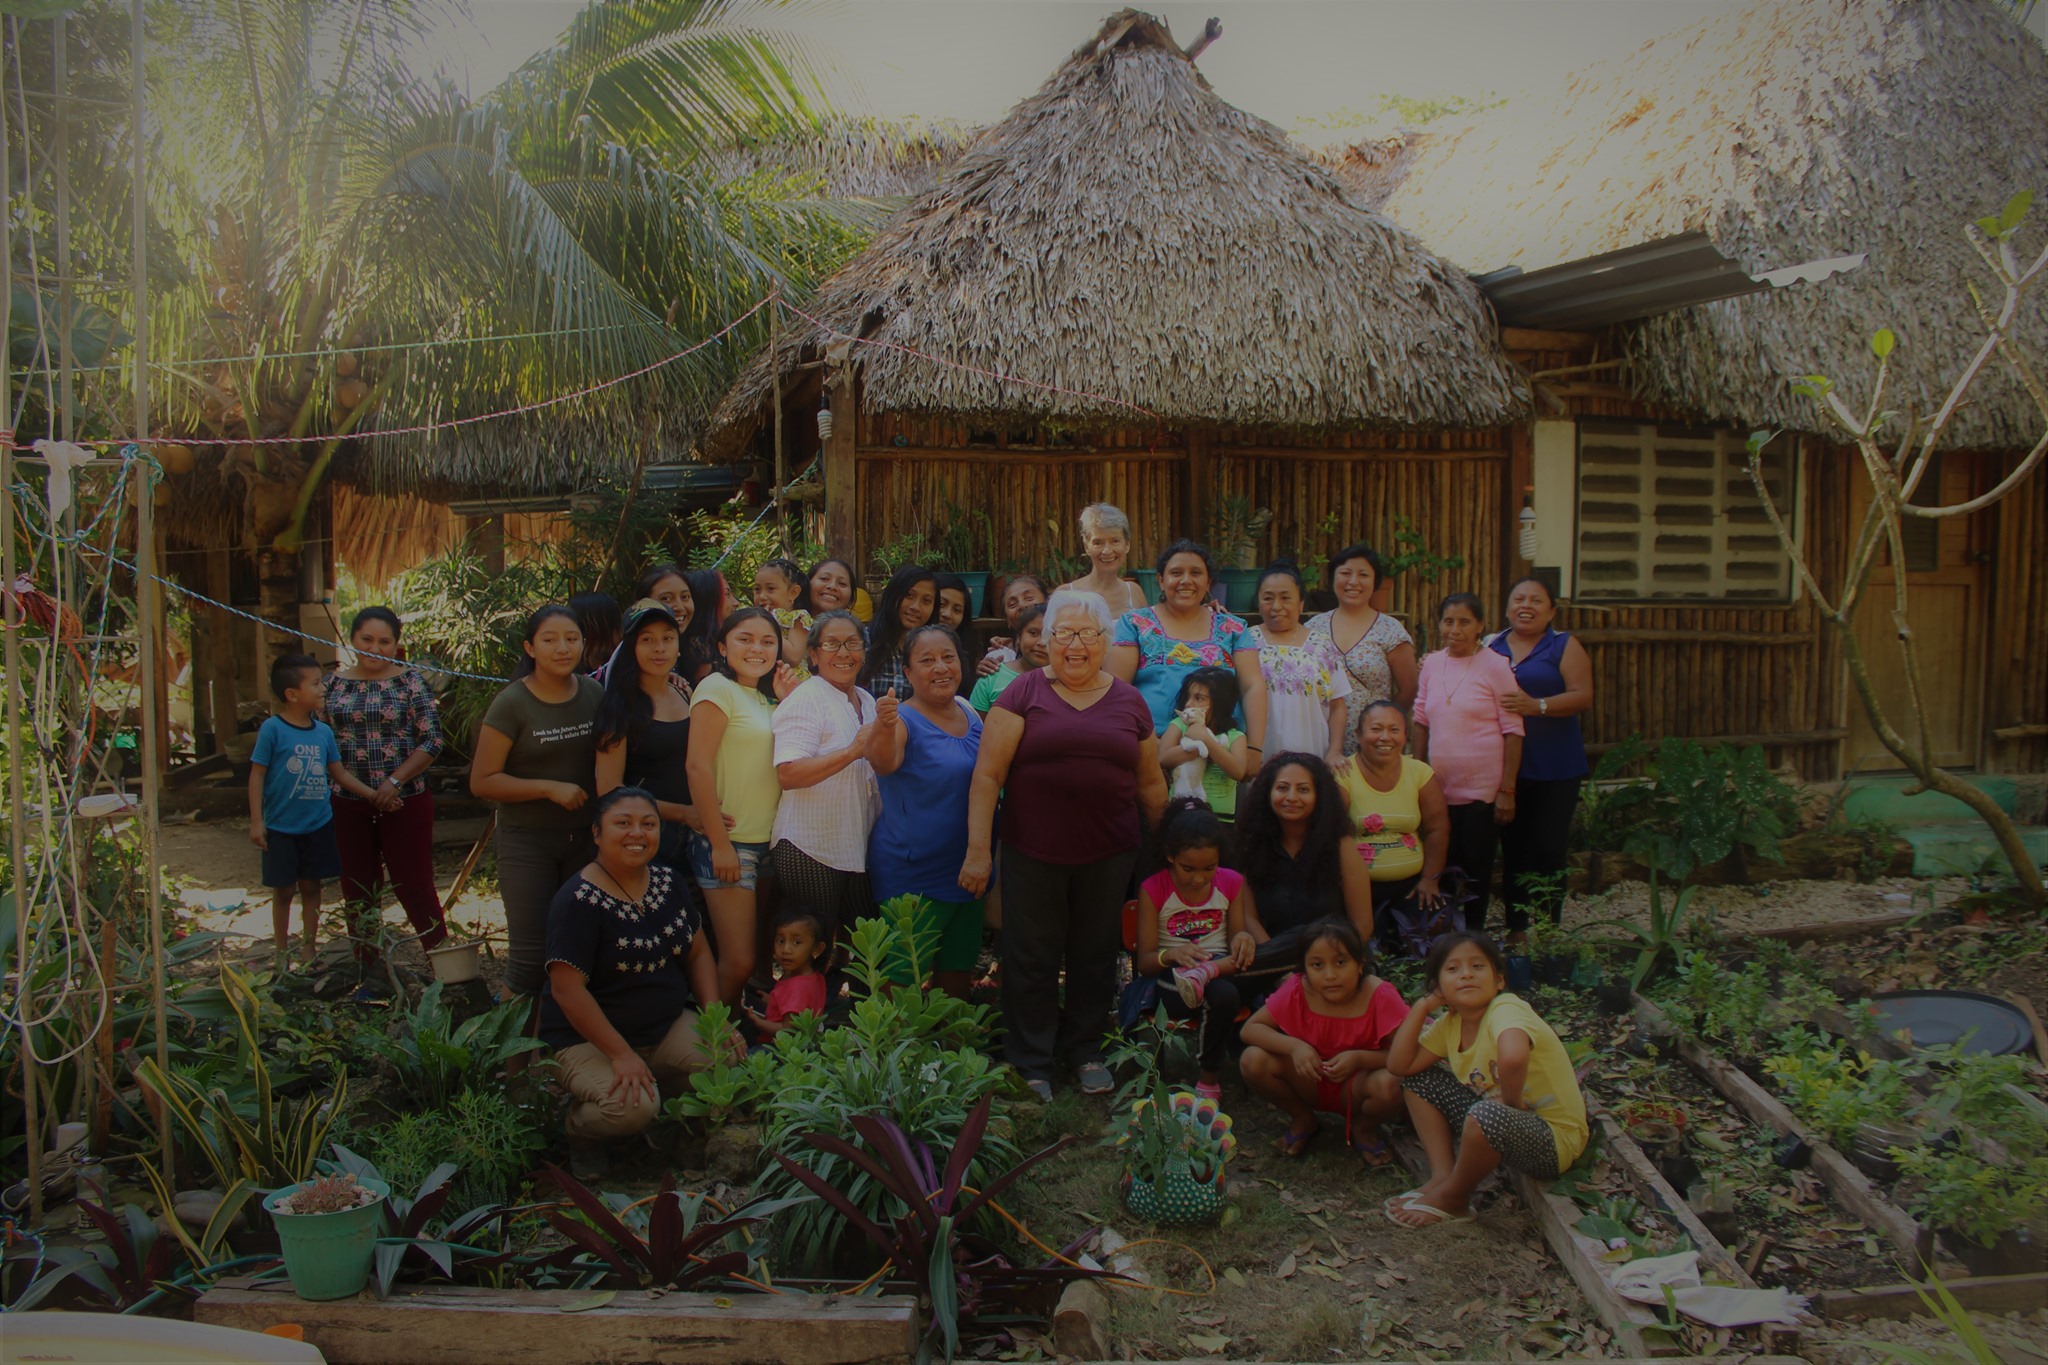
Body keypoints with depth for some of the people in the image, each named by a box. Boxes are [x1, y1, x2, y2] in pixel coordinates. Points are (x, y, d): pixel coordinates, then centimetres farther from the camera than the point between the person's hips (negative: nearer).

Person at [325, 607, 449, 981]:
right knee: (357, 891, 10)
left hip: (405, 801, -4)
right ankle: (368, 971, 22)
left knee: (414, 886, -2)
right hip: (349, 805, 4)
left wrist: (394, 782, -16)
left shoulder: (410, 681, -4)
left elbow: (431, 741, -8)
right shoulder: (335, 684, 7)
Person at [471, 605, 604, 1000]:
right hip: (527, 840, -4)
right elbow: (482, 781, -10)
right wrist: (550, 788, -17)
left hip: (585, 836, 4)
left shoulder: (594, 694, 4)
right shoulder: (512, 704, -9)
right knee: (531, 954, -5)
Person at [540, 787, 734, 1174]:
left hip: (668, 1026, 6)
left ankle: (667, 1106, 10)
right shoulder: (578, 901, -18)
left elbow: (698, 954, 10)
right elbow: (567, 990, -22)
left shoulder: (669, 882, 4)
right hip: (588, 1038, -6)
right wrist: (620, 1055, -25)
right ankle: (577, 1127, 4)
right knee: (633, 1108, -32)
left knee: (729, 1062, -20)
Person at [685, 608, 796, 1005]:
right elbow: (697, 766, -15)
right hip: (727, 842, -8)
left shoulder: (768, 699, 16)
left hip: (767, 840, 8)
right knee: (739, 962, -10)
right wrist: (720, 844, -18)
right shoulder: (718, 688, -8)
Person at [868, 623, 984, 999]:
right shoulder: (903, 721, -13)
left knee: (957, 975, 18)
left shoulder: (972, 716, 5)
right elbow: (883, 763, -36)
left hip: (966, 871, 6)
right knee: (902, 983, 0)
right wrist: (884, 729, -53)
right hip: (911, 876, -6)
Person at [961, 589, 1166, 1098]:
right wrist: (978, 849, -12)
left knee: (1096, 955, 13)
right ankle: (1032, 1063, 23)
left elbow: (1150, 781, 15)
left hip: (1108, 856, 3)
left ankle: (1085, 1051, 32)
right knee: (1032, 959, 8)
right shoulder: (1025, 693, -3)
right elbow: (987, 774, -7)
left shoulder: (1128, 701, 7)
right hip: (1034, 853, -2)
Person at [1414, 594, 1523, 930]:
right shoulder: (1432, 664, 6)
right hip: (1439, 787, 4)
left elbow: (1513, 730, -8)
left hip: (1483, 789, -4)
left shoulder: (1495, 666, -8)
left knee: (1476, 868, 3)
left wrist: (1507, 790, -10)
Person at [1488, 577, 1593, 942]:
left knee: (1546, 850, -2)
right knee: (1512, 848, 8)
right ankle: (1516, 929, 16)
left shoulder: (1564, 647, 2)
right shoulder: (1490, 648, 12)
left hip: (1554, 770, -3)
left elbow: (1583, 697, -9)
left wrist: (1537, 705, -23)